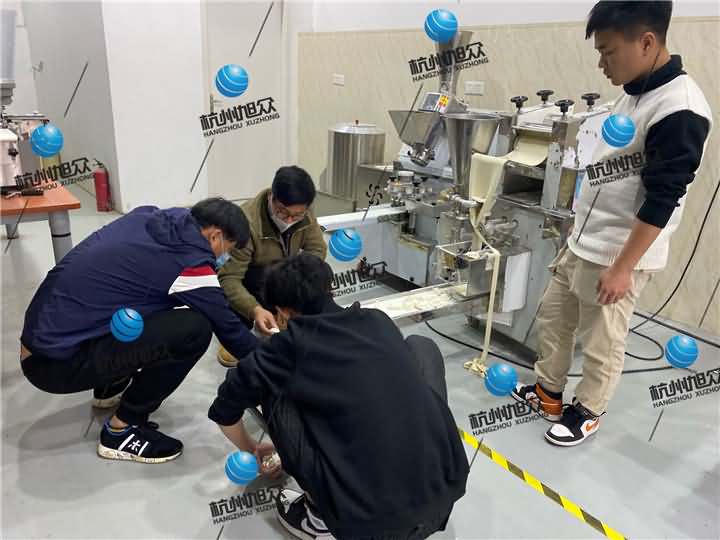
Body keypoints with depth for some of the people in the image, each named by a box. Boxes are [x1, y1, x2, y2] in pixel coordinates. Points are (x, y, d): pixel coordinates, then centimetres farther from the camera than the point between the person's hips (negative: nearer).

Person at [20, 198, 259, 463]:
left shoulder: (146, 217, 4)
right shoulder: (189, 261, -17)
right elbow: (227, 326, -5)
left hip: (41, 337, 9)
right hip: (57, 363, -9)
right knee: (194, 329, -18)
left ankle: (111, 387, 29)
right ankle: (121, 430, -4)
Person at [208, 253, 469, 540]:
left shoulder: (291, 344, -1)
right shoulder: (379, 321, 12)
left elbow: (224, 409, 13)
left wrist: (251, 451, 36)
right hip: (446, 490, 4)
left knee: (273, 388, 9)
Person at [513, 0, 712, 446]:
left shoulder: (680, 110, -21)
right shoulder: (635, 92, 7)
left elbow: (661, 200, -22)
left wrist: (622, 268, -20)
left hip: (618, 255, -9)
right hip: (582, 242, 9)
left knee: (600, 343, 7)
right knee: (552, 317, 18)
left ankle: (588, 413, 30)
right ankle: (548, 393, 36)